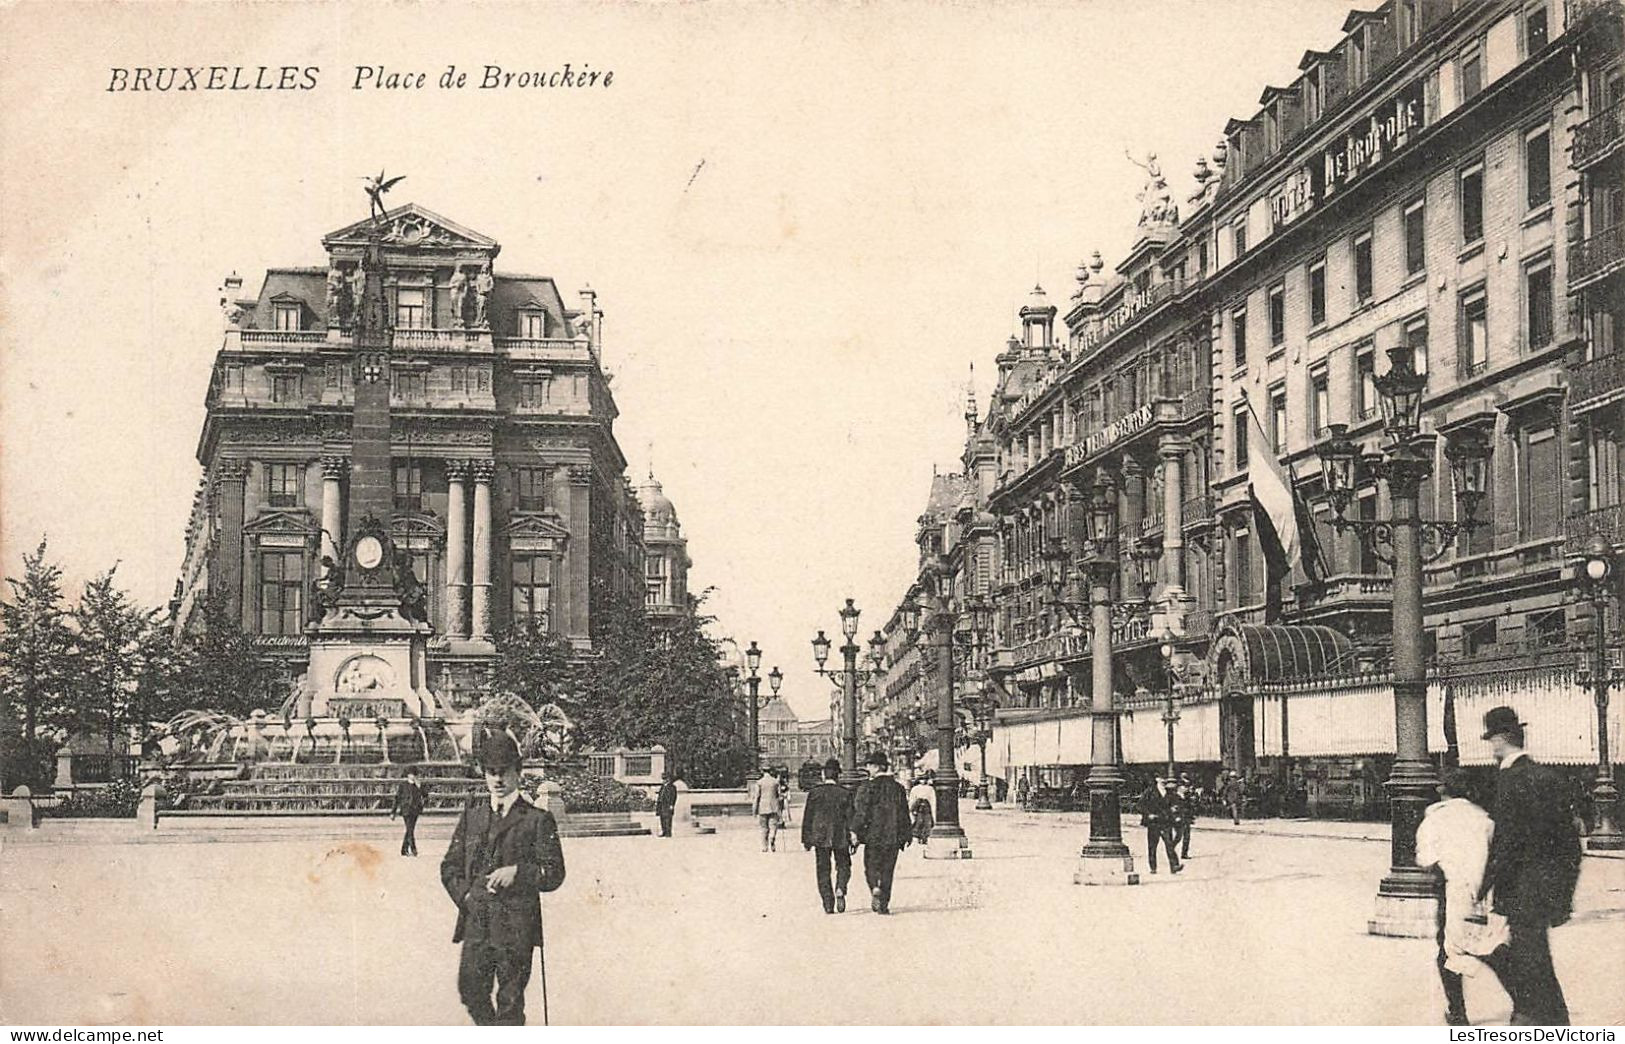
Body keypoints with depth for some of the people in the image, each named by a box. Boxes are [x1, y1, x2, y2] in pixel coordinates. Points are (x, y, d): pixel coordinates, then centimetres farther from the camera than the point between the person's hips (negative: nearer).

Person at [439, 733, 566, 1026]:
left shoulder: (537, 819, 0)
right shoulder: (472, 812, 12)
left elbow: (554, 874, -3)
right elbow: (450, 866, 14)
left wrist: (517, 872, -18)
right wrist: (466, 895, -3)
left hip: (516, 924, -4)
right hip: (475, 923, 4)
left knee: (510, 1002, -1)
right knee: (471, 990, 8)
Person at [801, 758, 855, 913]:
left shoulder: (814, 793, -1)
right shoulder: (845, 793, -3)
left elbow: (807, 817, 1)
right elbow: (850, 818, -2)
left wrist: (806, 839, 8)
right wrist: (853, 840, 3)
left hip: (820, 837, 0)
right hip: (840, 837, 0)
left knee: (823, 870, 7)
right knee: (843, 866, 15)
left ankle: (828, 904, 2)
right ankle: (840, 889, -12)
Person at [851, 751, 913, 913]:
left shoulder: (867, 788, -8)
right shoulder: (898, 788, 6)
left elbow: (860, 813, -10)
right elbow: (904, 814, 9)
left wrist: (855, 832, -3)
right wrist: (905, 835, 15)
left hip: (873, 835, -3)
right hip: (893, 836, 3)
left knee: (871, 866, 9)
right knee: (887, 870, 9)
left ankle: (875, 888, -19)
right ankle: (884, 904, 8)